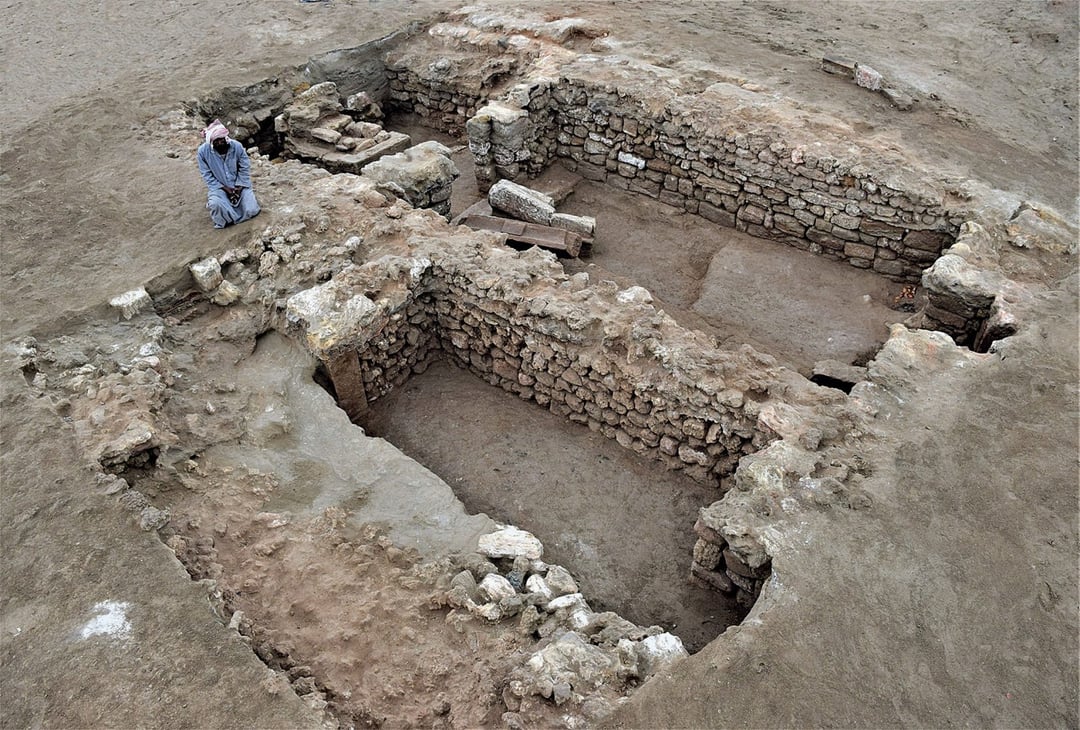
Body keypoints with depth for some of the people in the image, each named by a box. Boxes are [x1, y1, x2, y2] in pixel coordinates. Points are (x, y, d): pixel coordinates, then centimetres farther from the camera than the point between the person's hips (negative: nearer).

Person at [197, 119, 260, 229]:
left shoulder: (237, 146, -15)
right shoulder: (203, 151, -16)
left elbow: (245, 169, -6)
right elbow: (207, 175, -9)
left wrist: (239, 188, -16)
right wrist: (225, 188, -18)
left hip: (239, 185, 2)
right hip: (219, 186, -2)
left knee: (251, 211, -16)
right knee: (216, 204, -34)